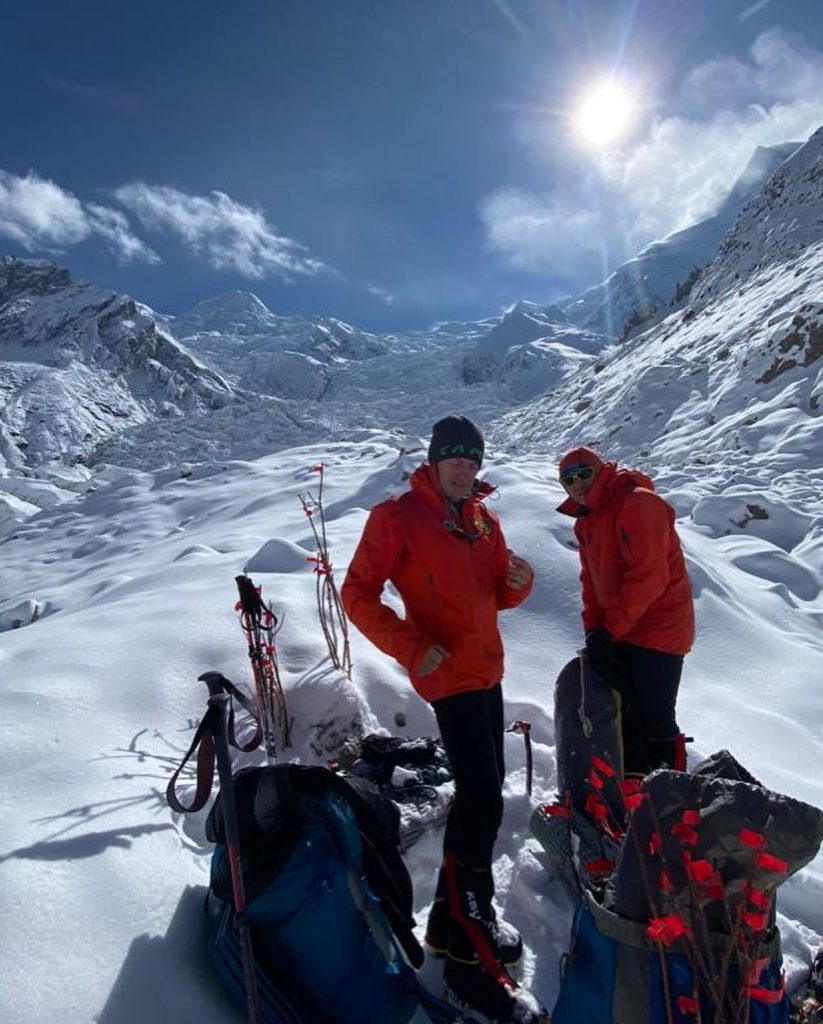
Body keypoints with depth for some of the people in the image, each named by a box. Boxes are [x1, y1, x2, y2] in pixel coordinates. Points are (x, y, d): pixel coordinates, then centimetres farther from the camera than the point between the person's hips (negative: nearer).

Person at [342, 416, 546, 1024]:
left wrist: (519, 582, -8)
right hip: (448, 672, -8)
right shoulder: (397, 516, -10)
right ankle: (469, 962, 4)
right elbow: (358, 593, -11)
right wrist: (411, 647, -20)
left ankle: (454, 918, 35)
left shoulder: (482, 518, 11)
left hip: (487, 669, 8)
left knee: (482, 791, 16)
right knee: (484, 801, -11)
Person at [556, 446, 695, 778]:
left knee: (655, 719, -3)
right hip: (620, 633, 9)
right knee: (626, 713, 16)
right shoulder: (585, 522, 10)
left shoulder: (638, 503, -18)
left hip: (659, 629, -9)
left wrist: (611, 628, -21)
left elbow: (649, 576, -24)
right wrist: (594, 629, 0)